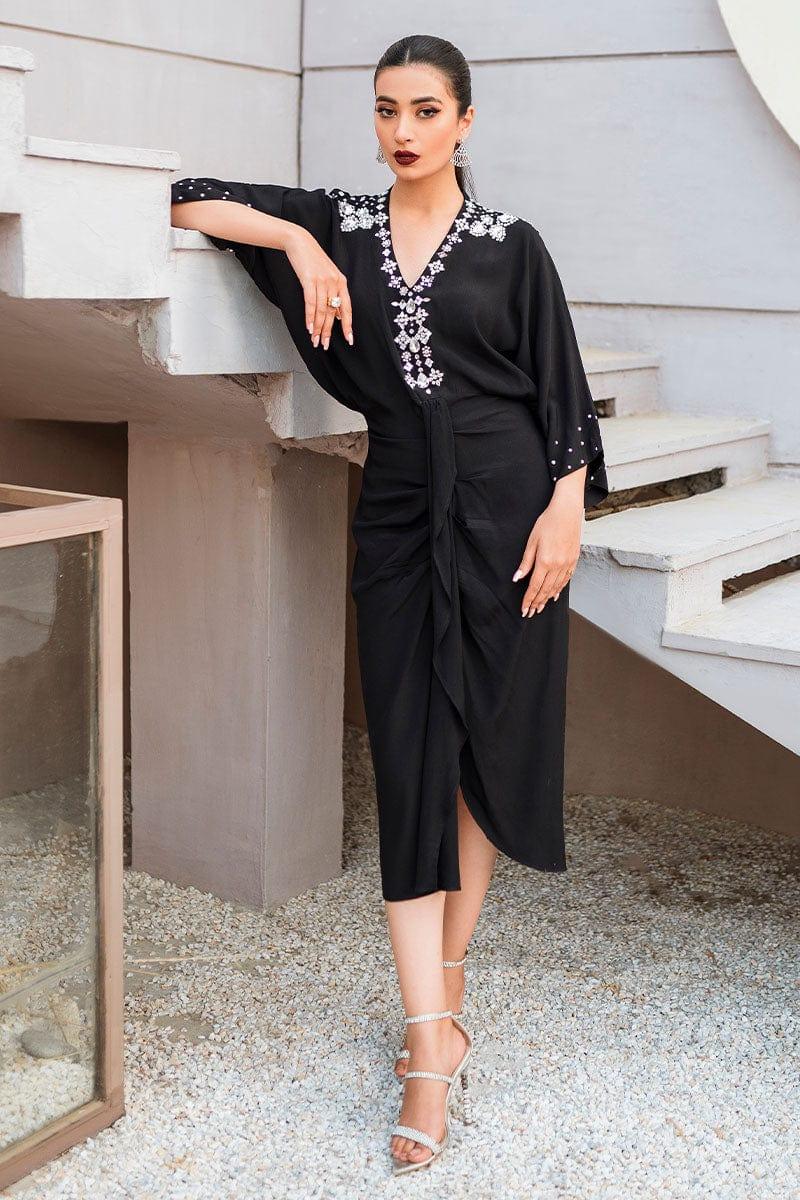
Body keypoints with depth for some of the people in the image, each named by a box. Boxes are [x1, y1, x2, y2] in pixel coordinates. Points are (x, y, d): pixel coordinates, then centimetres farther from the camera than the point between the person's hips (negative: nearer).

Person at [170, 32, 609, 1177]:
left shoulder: (511, 244, 4)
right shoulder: (337, 223, 9)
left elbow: (561, 388, 2)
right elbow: (188, 199, 9)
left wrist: (566, 507, -9)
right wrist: (291, 239, -6)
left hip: (503, 508, -1)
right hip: (399, 513, 1)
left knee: (484, 741, 4)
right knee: (411, 756, -5)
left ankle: (445, 976, 22)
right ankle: (435, 1035, -3)